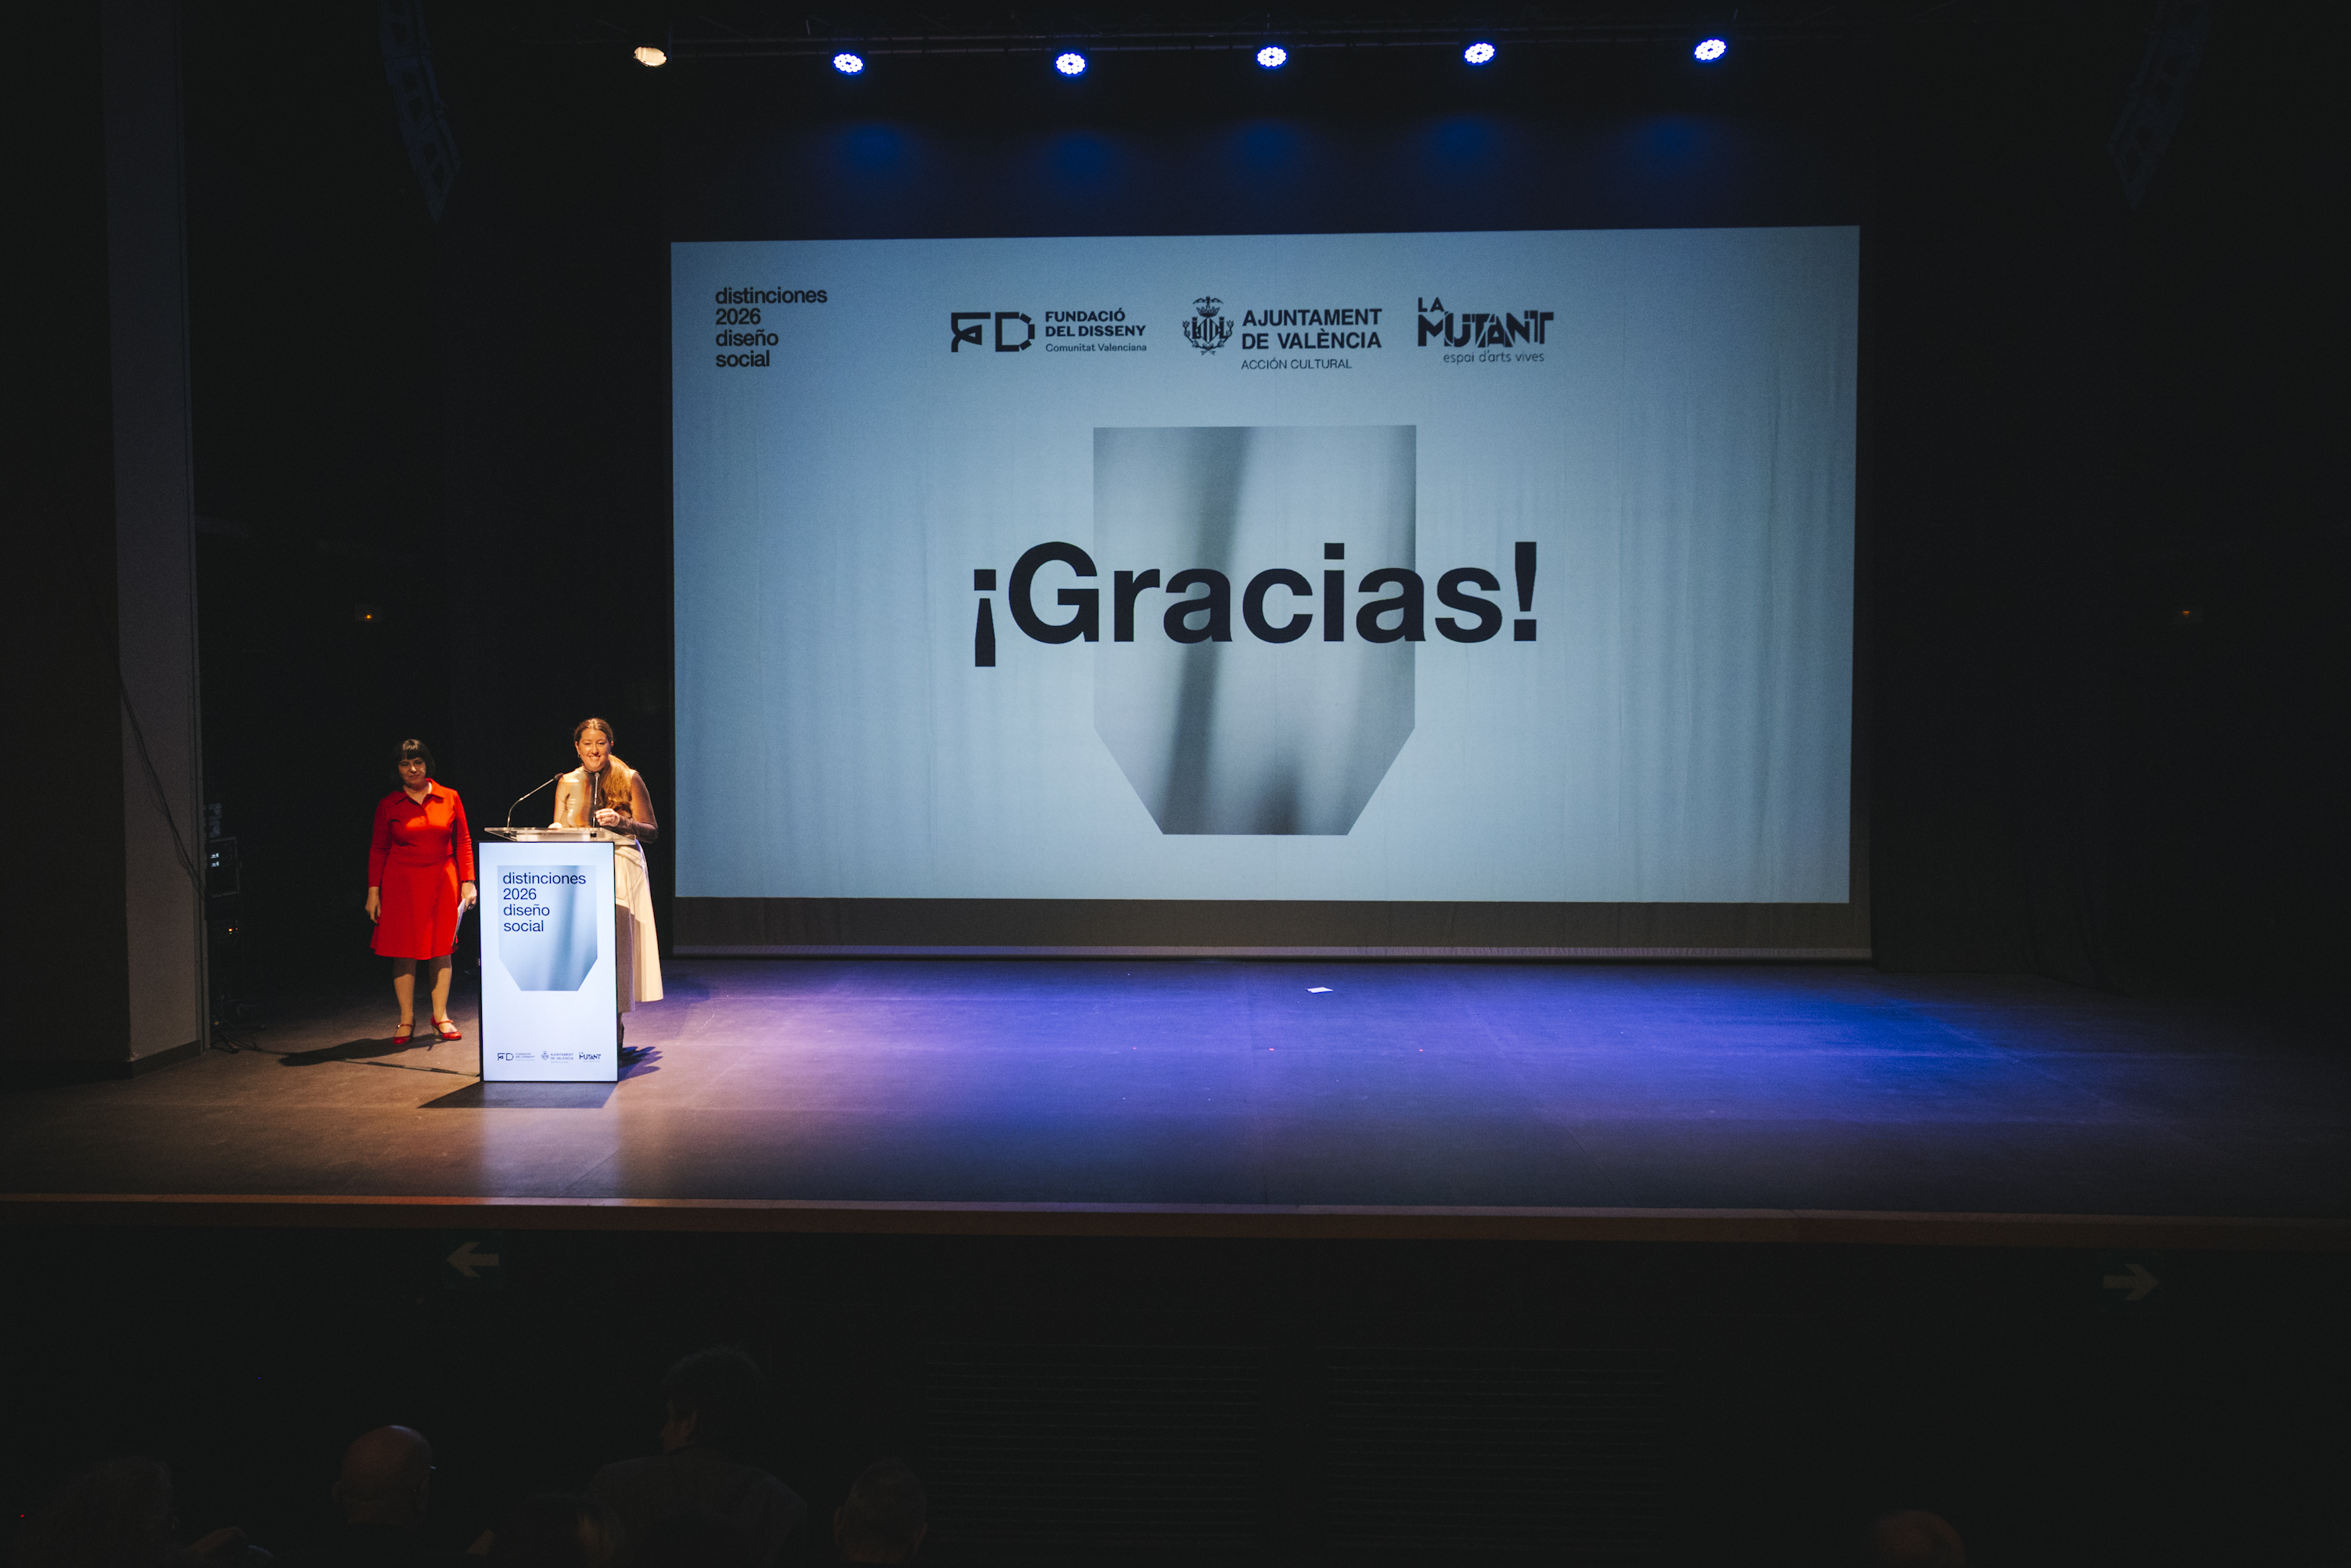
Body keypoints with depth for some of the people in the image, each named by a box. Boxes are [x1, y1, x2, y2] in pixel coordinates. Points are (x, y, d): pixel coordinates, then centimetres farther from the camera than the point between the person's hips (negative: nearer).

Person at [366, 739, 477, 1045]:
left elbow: (463, 842, 6)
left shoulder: (449, 798, 4)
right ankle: (407, 1020, 9)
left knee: (441, 950, 4)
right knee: (405, 951, 0)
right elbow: (378, 849, 6)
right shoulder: (388, 805, 3)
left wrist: (467, 882, 1)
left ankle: (441, 1016, 14)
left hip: (442, 882, 1)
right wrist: (373, 890, 1)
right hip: (401, 884, -1)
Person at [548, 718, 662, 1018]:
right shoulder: (567, 783, 13)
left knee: (615, 945, -8)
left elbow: (652, 832, 3)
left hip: (620, 872, -3)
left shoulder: (629, 779, 4)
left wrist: (621, 821, -14)